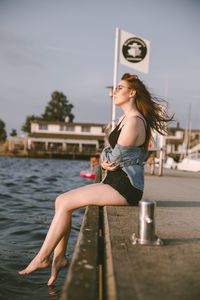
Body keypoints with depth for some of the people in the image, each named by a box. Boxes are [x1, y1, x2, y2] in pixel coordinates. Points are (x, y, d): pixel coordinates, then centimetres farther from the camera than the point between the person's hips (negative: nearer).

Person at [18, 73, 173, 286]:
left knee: (64, 202, -12)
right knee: (61, 201, 2)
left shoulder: (134, 121, -16)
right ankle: (59, 256, 7)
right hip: (116, 182, 10)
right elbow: (107, 153, 16)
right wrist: (105, 161, -6)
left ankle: (41, 258, 2)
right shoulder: (126, 118, 17)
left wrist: (107, 158, 7)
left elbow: (114, 157, -16)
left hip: (125, 187, -10)